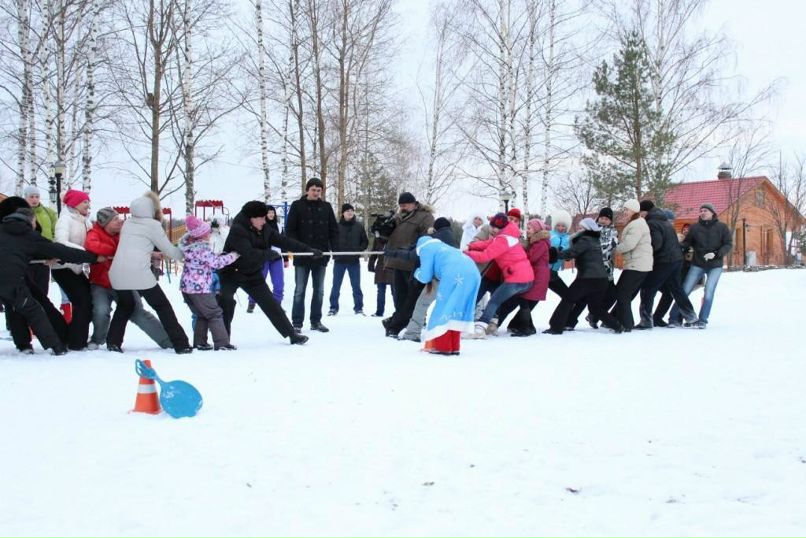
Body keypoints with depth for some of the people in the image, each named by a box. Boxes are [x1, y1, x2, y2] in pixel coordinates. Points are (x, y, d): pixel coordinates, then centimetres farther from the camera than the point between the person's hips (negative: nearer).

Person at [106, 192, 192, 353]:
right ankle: (181, 345, 3)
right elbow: (169, 250, 9)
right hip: (138, 273, -6)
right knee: (162, 306, 6)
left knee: (125, 305, 29)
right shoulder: (153, 224, 3)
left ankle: (113, 341, 20)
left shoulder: (127, 223, 20)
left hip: (116, 273, 6)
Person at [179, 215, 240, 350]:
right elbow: (216, 263, -15)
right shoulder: (203, 249, -17)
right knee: (215, 314, 1)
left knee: (201, 315, 20)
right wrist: (233, 255, -6)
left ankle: (199, 343, 20)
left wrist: (218, 256, 10)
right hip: (200, 288, -8)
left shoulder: (189, 245, 9)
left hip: (186, 286, 8)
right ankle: (222, 343, -2)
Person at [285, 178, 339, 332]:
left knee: (319, 290, 9)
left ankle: (316, 321, 18)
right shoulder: (297, 206, -1)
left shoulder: (326, 207, 8)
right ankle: (297, 322, 5)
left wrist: (334, 248, -1)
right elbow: (290, 229, -4)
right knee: (300, 290, 0)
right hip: (302, 255, -3)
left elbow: (334, 229, 10)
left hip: (321, 255, 3)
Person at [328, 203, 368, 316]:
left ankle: (358, 307, 14)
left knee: (356, 285, 6)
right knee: (336, 285, 5)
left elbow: (365, 242, 8)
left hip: (354, 261, 1)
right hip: (339, 260, -1)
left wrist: (358, 250, -7)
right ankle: (333, 307, 14)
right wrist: (335, 252, -9)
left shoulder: (359, 226, 2)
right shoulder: (337, 226, -3)